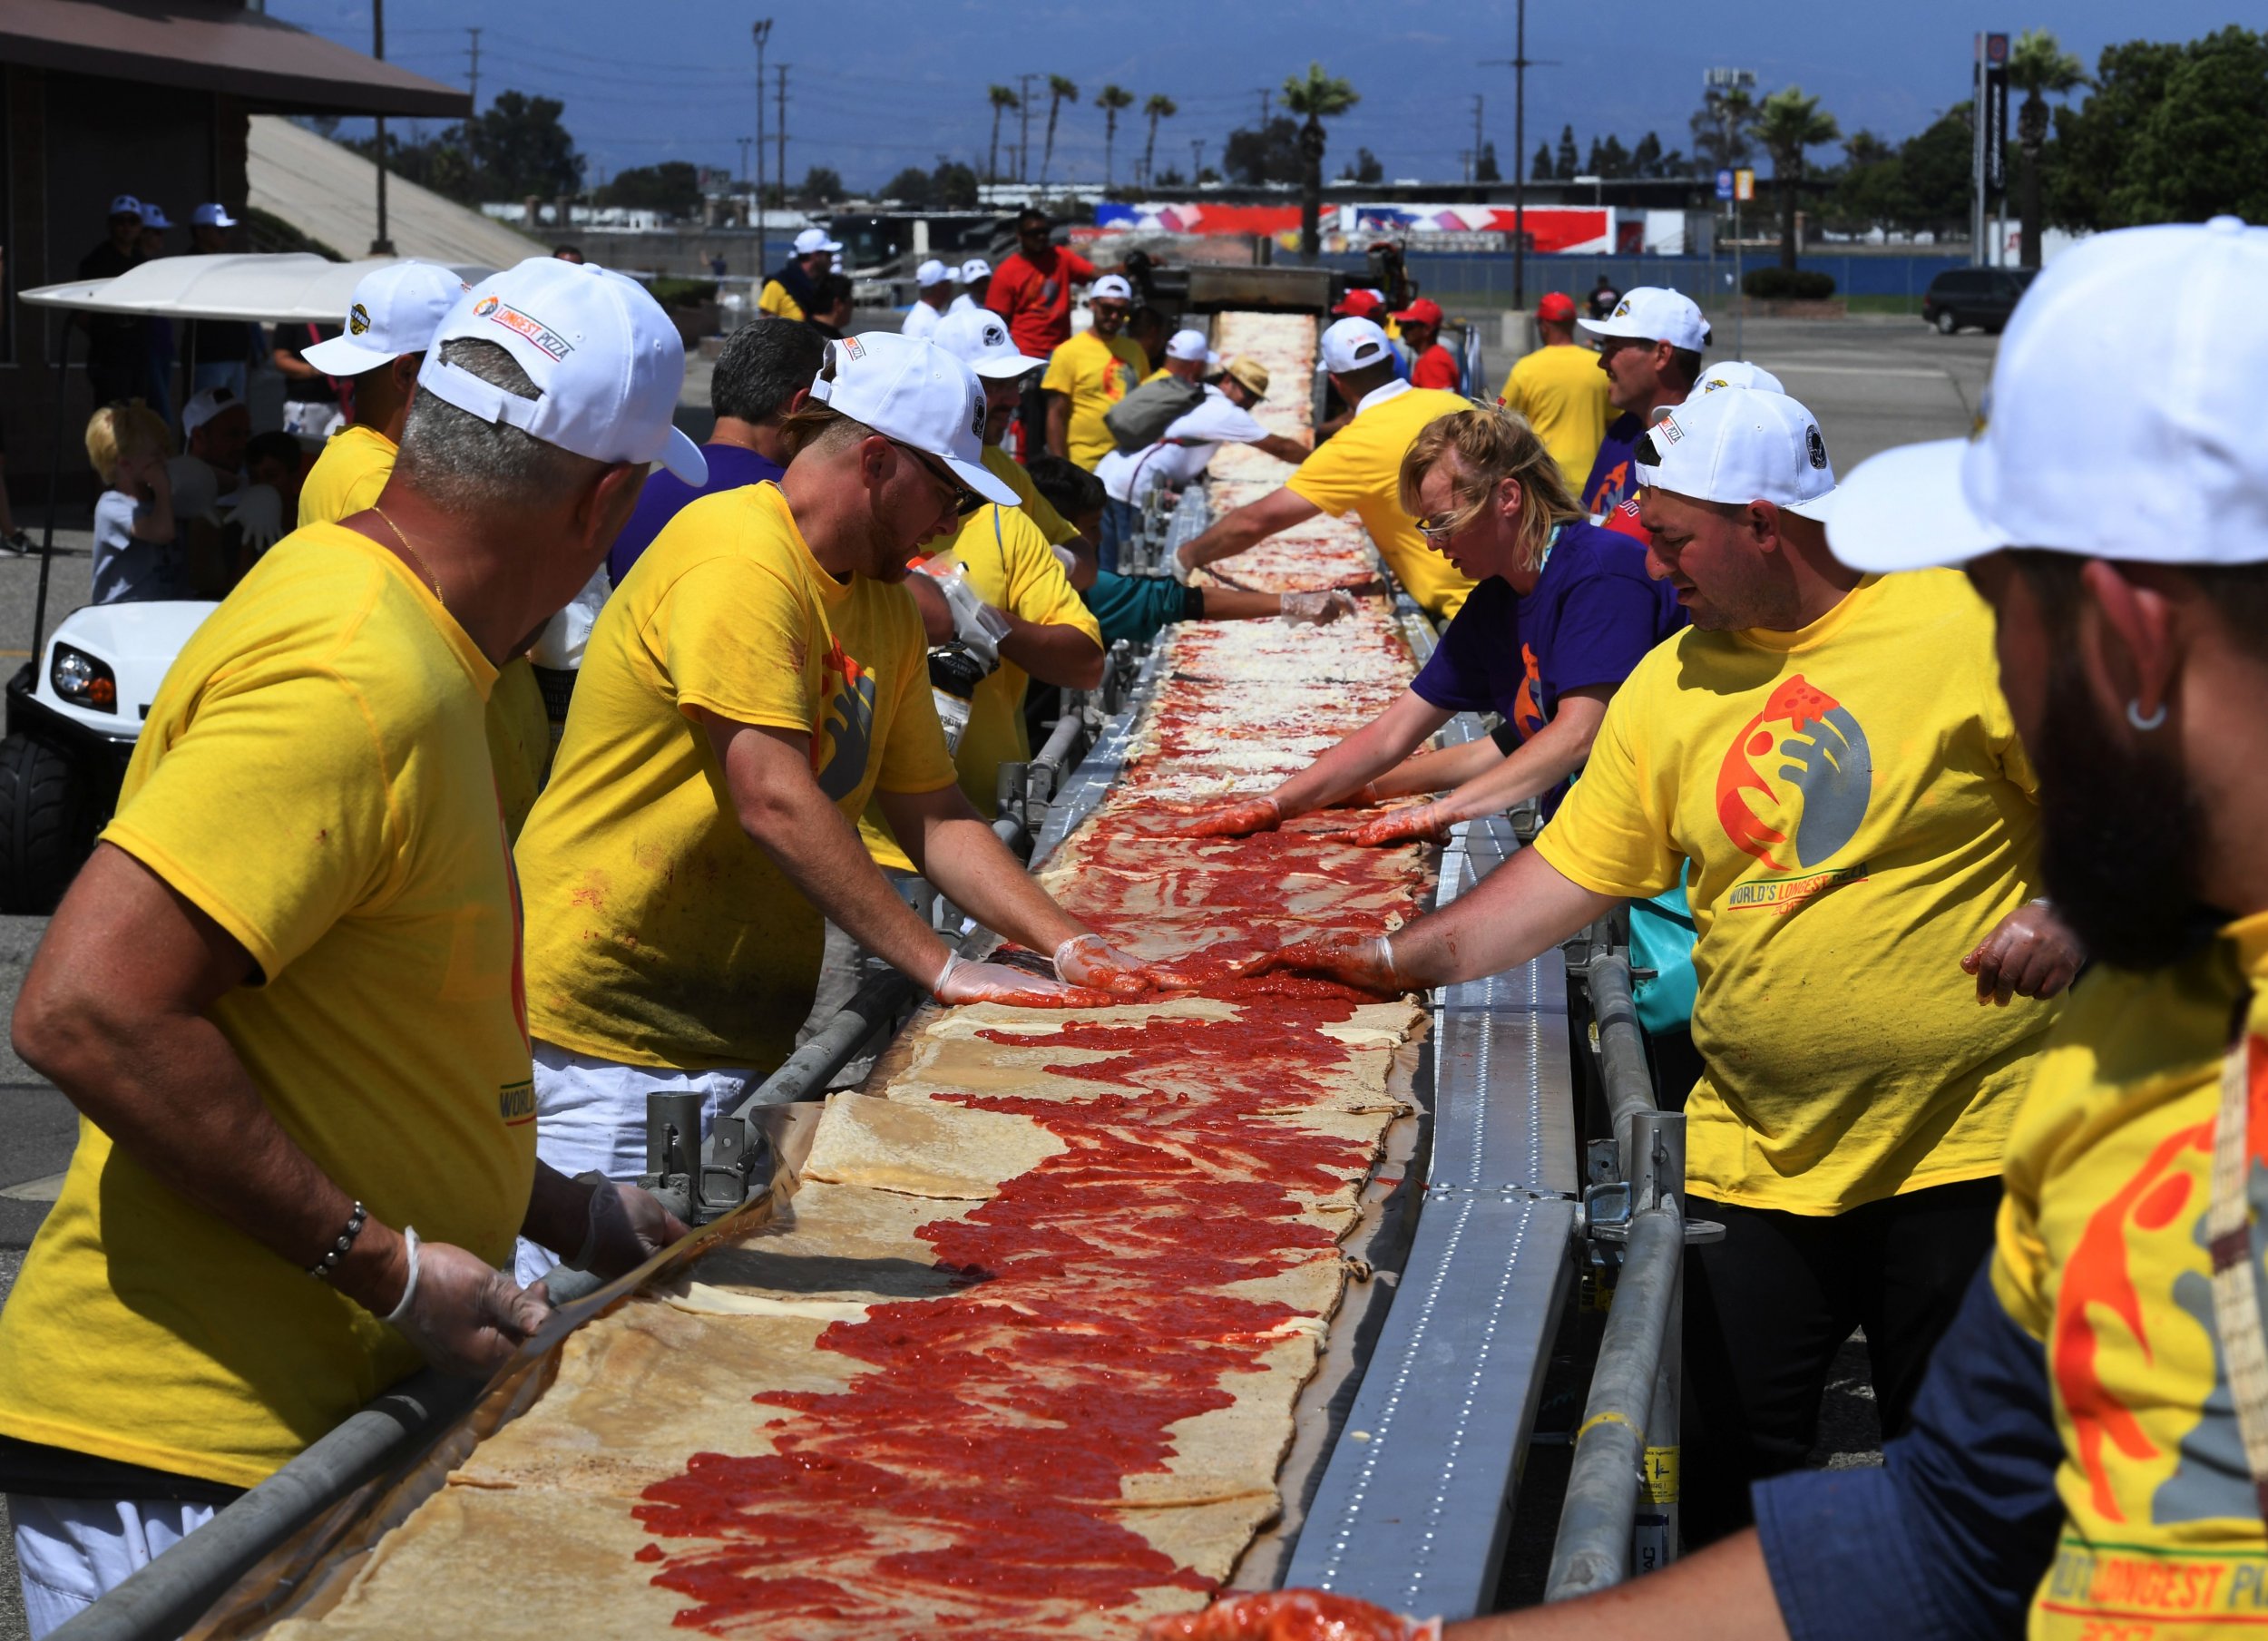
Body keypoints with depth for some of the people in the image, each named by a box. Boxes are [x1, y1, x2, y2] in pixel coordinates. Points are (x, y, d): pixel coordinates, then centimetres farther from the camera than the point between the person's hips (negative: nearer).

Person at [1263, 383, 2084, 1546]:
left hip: (1963, 1146, -4)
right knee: (1725, 1473, 5)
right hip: (1756, 1159, 4)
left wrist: (2068, 914, -22)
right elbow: (1570, 872, 10)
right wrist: (1408, 958, 3)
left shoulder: (1969, 628, -8)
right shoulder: (1670, 686, 8)